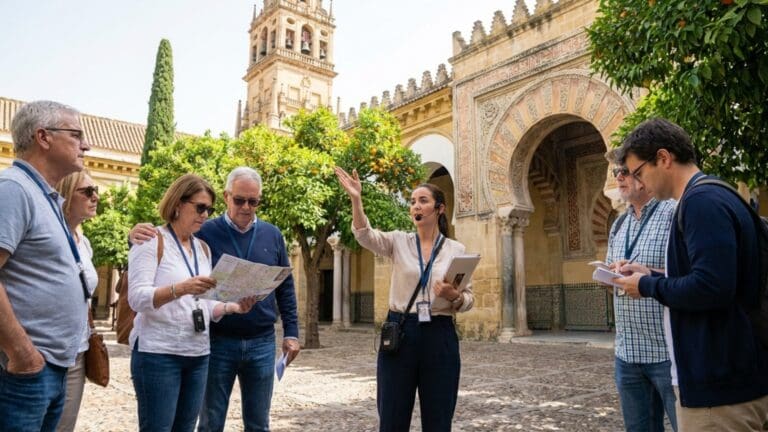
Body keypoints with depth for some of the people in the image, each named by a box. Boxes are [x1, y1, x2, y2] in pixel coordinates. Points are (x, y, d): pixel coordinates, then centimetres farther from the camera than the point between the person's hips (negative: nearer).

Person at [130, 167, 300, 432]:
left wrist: (291, 332, 5)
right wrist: (140, 238, -23)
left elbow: (285, 288, 9)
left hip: (261, 343, 2)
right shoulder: (204, 232, -2)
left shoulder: (272, 235, 5)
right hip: (217, 342, -2)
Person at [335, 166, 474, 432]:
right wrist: (356, 200, -33)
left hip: (439, 336, 0)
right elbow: (365, 236, -18)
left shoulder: (456, 249, 3)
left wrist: (455, 296, -19)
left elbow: (468, 299, 3)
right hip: (399, 333, 0)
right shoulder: (398, 242, 2)